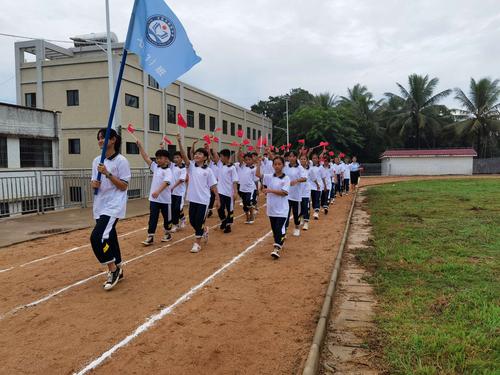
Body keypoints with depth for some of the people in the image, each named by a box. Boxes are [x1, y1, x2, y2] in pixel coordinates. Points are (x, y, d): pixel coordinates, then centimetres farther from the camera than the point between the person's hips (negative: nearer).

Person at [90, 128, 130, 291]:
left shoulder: (121, 160, -10)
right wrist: (93, 183, -4)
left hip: (113, 206, -7)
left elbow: (124, 186, -12)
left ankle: (113, 269, -1)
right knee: (109, 239, 12)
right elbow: (94, 181, 19)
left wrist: (107, 173, -20)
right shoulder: (96, 160, 10)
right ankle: (117, 270, 28)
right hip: (100, 207, 7)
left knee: (97, 237, -19)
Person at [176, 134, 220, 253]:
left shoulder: (208, 170, -2)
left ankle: (197, 243, 11)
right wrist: (179, 142, -24)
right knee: (192, 221, 11)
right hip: (193, 198, 3)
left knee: (199, 222, -1)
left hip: (203, 200, -3)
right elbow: (183, 155, -12)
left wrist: (217, 199, 1)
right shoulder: (191, 166, 3)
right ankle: (204, 230, 40)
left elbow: (213, 186, 2)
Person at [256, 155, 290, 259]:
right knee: (274, 229, 16)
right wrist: (259, 162, -15)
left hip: (282, 209, -4)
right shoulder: (269, 177, 4)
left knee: (279, 229, -10)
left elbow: (284, 192, -17)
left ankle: (277, 249, -10)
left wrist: (270, 190, -21)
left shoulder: (286, 178, -7)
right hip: (271, 208, 4)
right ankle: (279, 245, 34)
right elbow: (257, 174, -7)